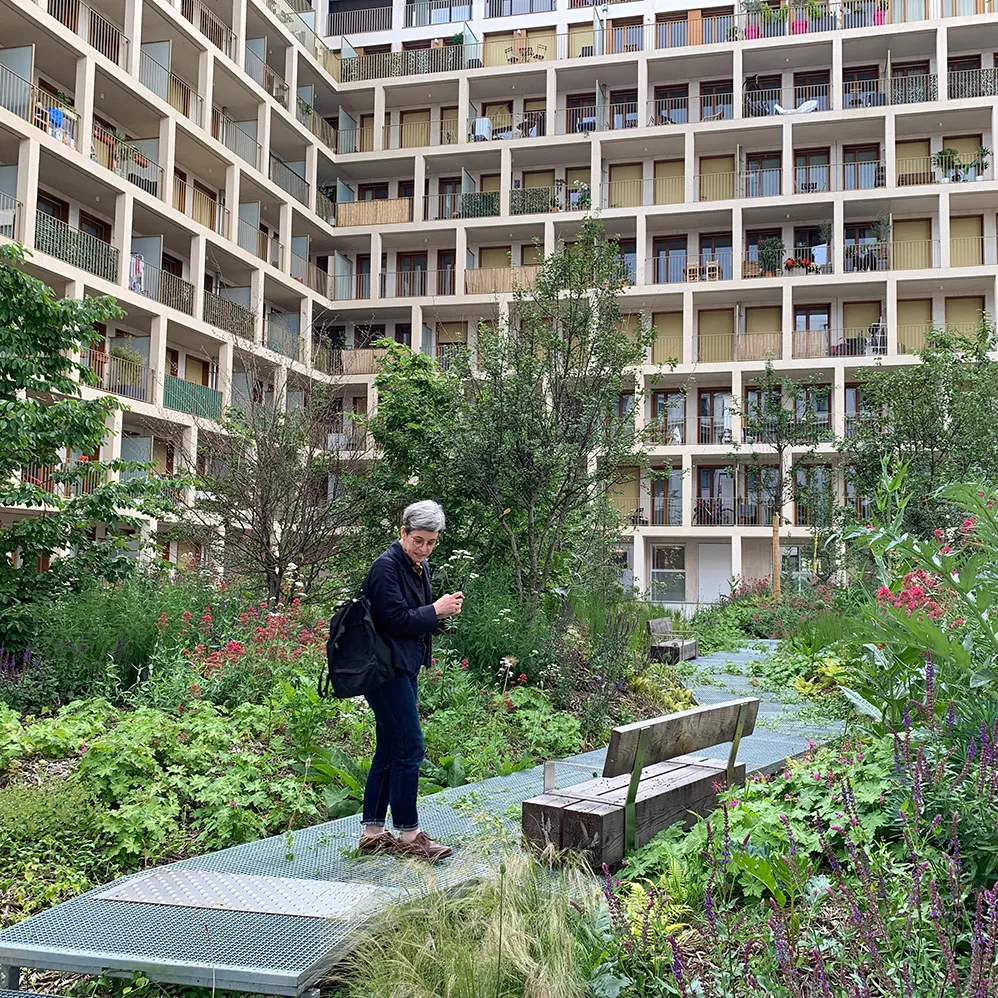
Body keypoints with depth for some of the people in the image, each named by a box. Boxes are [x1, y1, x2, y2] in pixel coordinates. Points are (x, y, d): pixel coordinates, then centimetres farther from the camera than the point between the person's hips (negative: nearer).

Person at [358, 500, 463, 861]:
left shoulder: (420, 567, 14)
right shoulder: (386, 566, -14)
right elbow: (395, 619, -19)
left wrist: (444, 610, 1)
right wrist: (436, 611, -12)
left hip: (405, 667, 10)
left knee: (389, 750, 11)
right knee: (410, 747, -8)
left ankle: (372, 832, 18)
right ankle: (408, 834, 2)